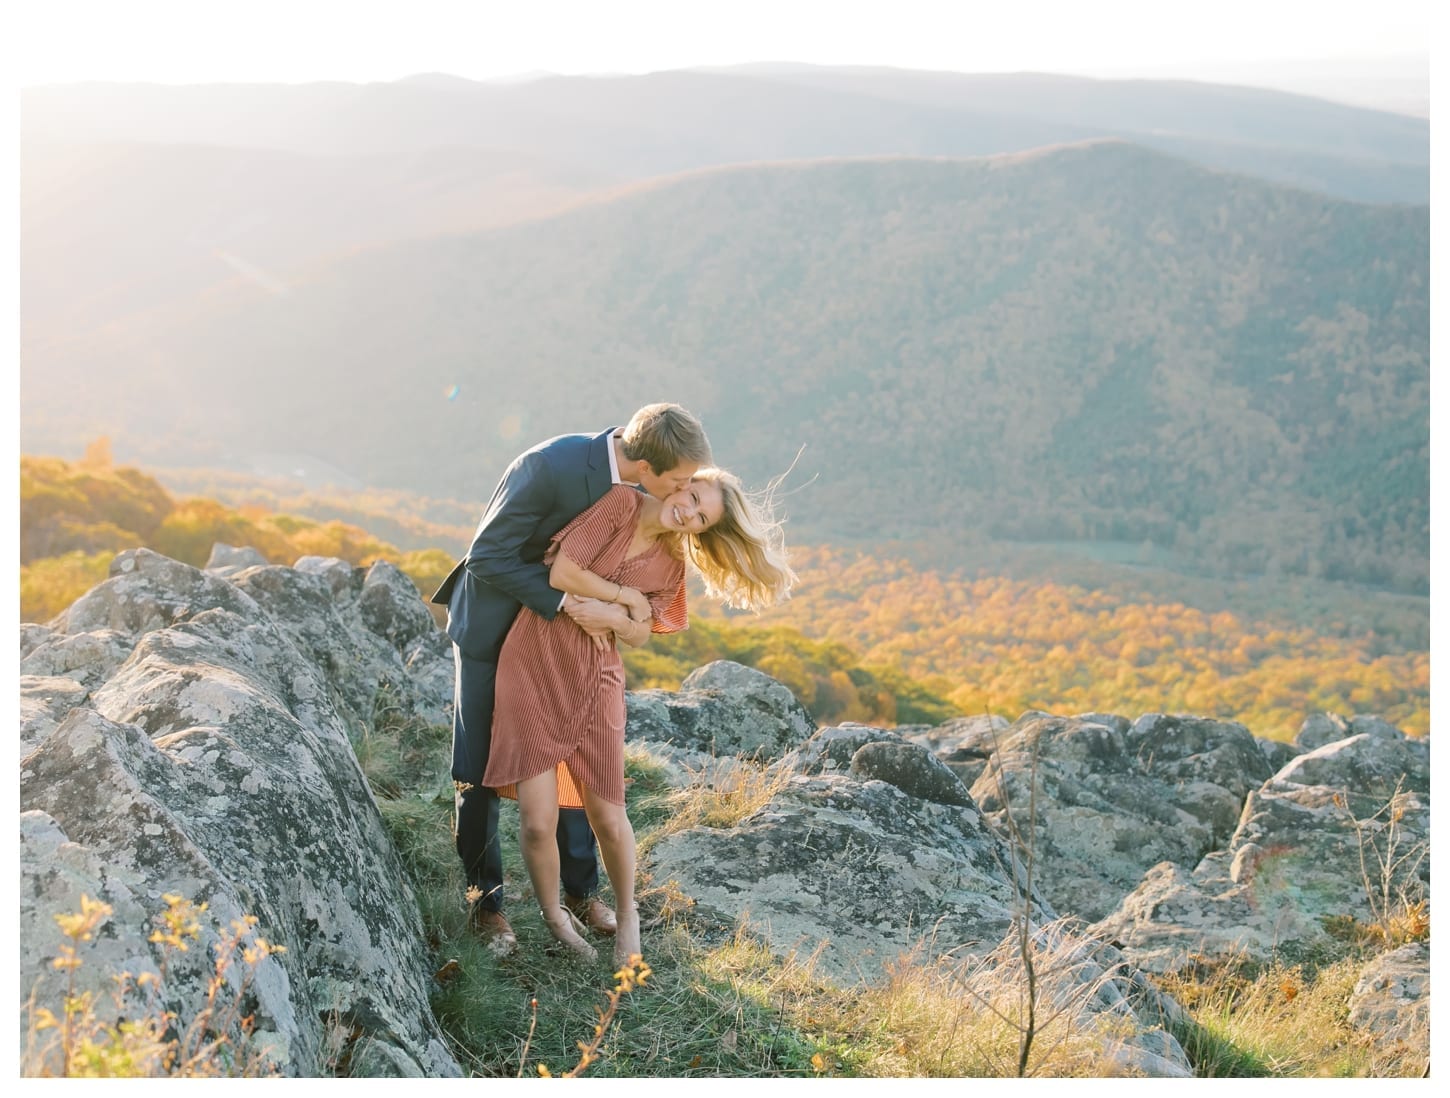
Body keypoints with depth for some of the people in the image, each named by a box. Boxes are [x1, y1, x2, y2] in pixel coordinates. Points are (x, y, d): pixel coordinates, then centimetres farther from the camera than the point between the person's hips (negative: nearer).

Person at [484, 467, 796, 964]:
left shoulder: (671, 566, 4)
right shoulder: (622, 503, -10)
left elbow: (638, 634, 7)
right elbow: (562, 574, -16)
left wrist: (613, 614, -13)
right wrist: (629, 598, -7)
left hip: (594, 681, 4)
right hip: (533, 665, -3)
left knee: (608, 819, 5)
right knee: (538, 821, -8)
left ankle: (627, 915, 33)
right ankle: (554, 917, 21)